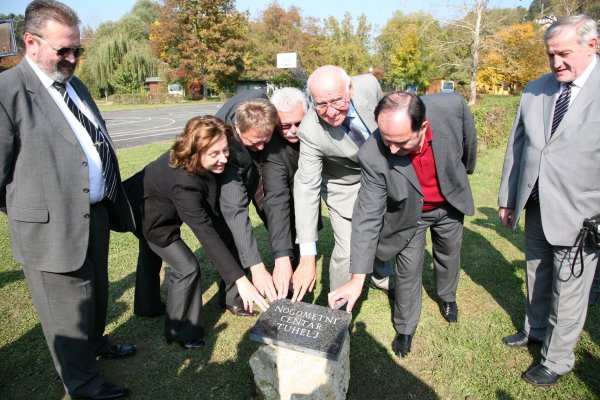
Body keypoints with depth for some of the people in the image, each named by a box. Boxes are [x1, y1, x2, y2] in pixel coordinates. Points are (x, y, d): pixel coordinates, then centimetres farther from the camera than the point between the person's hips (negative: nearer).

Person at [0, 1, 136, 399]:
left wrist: (112, 199, 13)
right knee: (69, 311, 10)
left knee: (97, 292, 25)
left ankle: (96, 342, 50)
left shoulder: (75, 85, 11)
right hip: (54, 225, -7)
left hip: (97, 212, 8)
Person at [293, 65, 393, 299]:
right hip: (344, 186, -4)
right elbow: (307, 187, -36)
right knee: (348, 251, -11)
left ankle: (383, 278, 52)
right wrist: (307, 256, -39)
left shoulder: (368, 85, -28)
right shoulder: (310, 132, -37)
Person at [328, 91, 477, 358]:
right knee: (408, 271, 5)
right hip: (410, 214, -3)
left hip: (449, 204, 3)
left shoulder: (452, 106, -34)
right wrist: (358, 278, -31)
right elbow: (367, 217, -31)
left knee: (449, 255, 25)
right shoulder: (373, 156, -38)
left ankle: (447, 297, 57)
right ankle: (405, 328, 34)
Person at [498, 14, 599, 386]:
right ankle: (536, 330, 45)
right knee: (537, 276, 21)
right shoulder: (535, 90, 5)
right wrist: (507, 198, 10)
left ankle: (558, 359, 28)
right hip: (537, 206, 5)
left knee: (568, 289, 8)